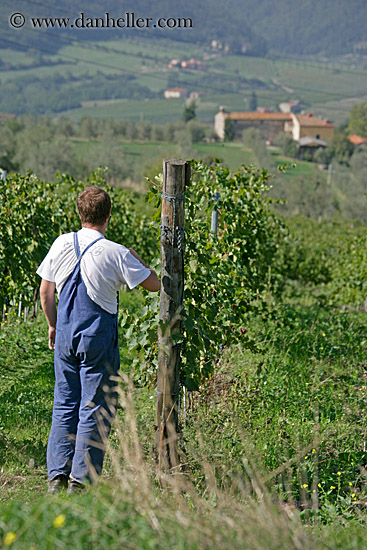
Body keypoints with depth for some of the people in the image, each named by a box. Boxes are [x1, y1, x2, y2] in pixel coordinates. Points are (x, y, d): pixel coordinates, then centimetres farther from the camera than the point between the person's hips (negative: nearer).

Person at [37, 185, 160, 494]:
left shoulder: (62, 244, 1)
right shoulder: (116, 253, -12)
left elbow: (45, 292, 8)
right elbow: (153, 284, -4)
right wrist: (135, 258, 10)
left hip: (65, 337, 5)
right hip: (99, 339, -5)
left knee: (64, 407, 13)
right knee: (94, 411, 2)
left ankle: (57, 476, 12)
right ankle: (80, 481, 3)